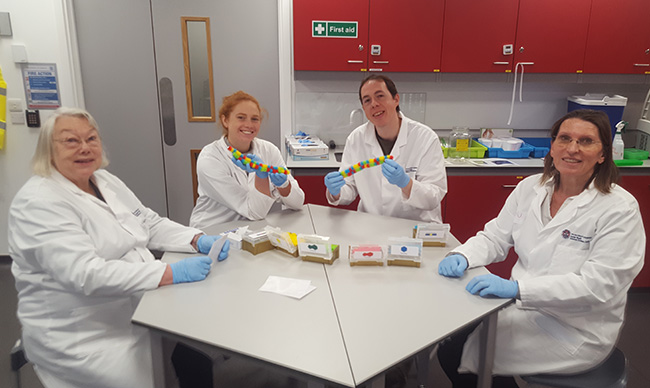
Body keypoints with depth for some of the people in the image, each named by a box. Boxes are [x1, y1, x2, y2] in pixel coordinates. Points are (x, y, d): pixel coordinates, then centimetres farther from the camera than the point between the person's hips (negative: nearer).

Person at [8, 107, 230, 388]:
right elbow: (85, 275, -27)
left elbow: (152, 225, 13)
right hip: (85, 339, -7)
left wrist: (198, 240, -7)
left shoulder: (106, 181, 9)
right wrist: (170, 273, -30)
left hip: (140, 309, 7)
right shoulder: (38, 202, -16)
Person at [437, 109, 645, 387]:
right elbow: (495, 237, 8)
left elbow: (598, 285, -23)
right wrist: (462, 256, -16)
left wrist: (516, 288, -33)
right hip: (525, 307, 6)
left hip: (574, 331, -5)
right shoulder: (530, 188, 3)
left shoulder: (620, 208, -15)